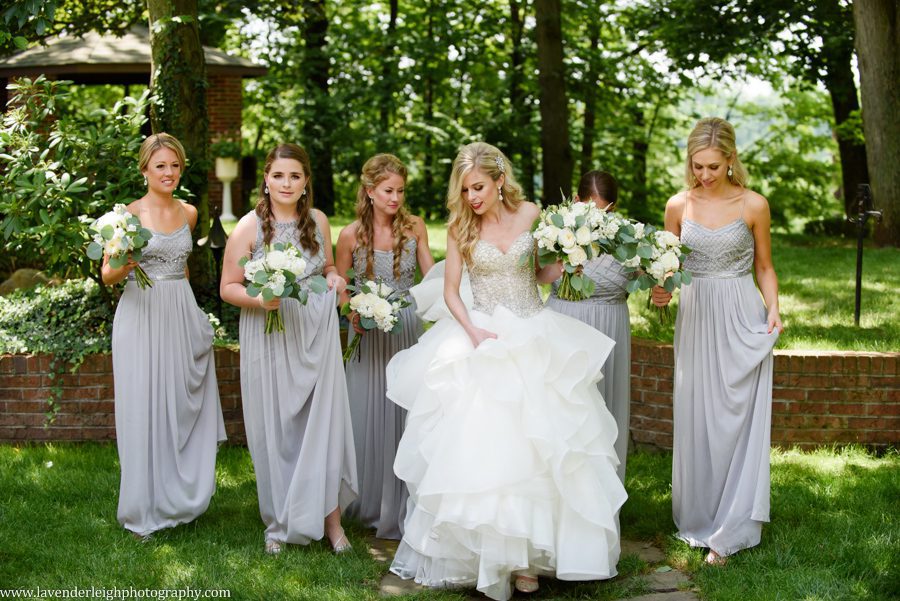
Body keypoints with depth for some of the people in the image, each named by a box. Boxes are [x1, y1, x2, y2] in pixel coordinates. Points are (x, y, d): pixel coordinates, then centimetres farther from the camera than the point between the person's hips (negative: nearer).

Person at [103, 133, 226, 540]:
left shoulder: (188, 213, 9)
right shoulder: (130, 213, -6)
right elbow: (107, 275, -5)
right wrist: (124, 265, -25)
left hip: (182, 317, 4)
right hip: (142, 318, -4)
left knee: (185, 410, 6)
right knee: (146, 410, -2)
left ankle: (182, 498, 20)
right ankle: (146, 510, 10)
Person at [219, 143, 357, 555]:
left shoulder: (318, 220, 6)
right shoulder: (249, 226, -5)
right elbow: (228, 288, -3)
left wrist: (334, 278, -1)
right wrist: (259, 300, -22)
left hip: (317, 336, 3)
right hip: (271, 339, -2)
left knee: (324, 423, 0)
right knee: (276, 429, 5)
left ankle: (330, 516, 13)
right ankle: (280, 523, 21)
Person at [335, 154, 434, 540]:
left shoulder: (415, 227, -1)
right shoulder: (351, 235, -6)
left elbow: (430, 275, 5)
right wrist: (353, 313, -11)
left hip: (408, 329, 1)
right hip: (369, 333, -1)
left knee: (407, 415, 5)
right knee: (369, 416, 7)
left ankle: (401, 505, 19)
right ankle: (369, 502, 24)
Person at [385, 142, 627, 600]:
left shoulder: (530, 214, 1)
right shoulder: (460, 227, -1)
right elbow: (450, 291, 0)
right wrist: (473, 331, -15)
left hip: (535, 338, 1)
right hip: (483, 337, -1)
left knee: (535, 445, -2)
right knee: (479, 446, -7)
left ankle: (527, 553, 6)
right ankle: (486, 550, 4)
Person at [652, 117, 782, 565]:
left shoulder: (753, 205, -4)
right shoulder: (678, 206, 2)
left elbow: (764, 266, 6)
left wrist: (773, 309, -9)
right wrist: (661, 291, -9)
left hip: (741, 321, -2)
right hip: (695, 319, 3)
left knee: (736, 419, -3)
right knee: (696, 419, 8)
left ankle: (729, 531, 6)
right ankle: (698, 518, 23)